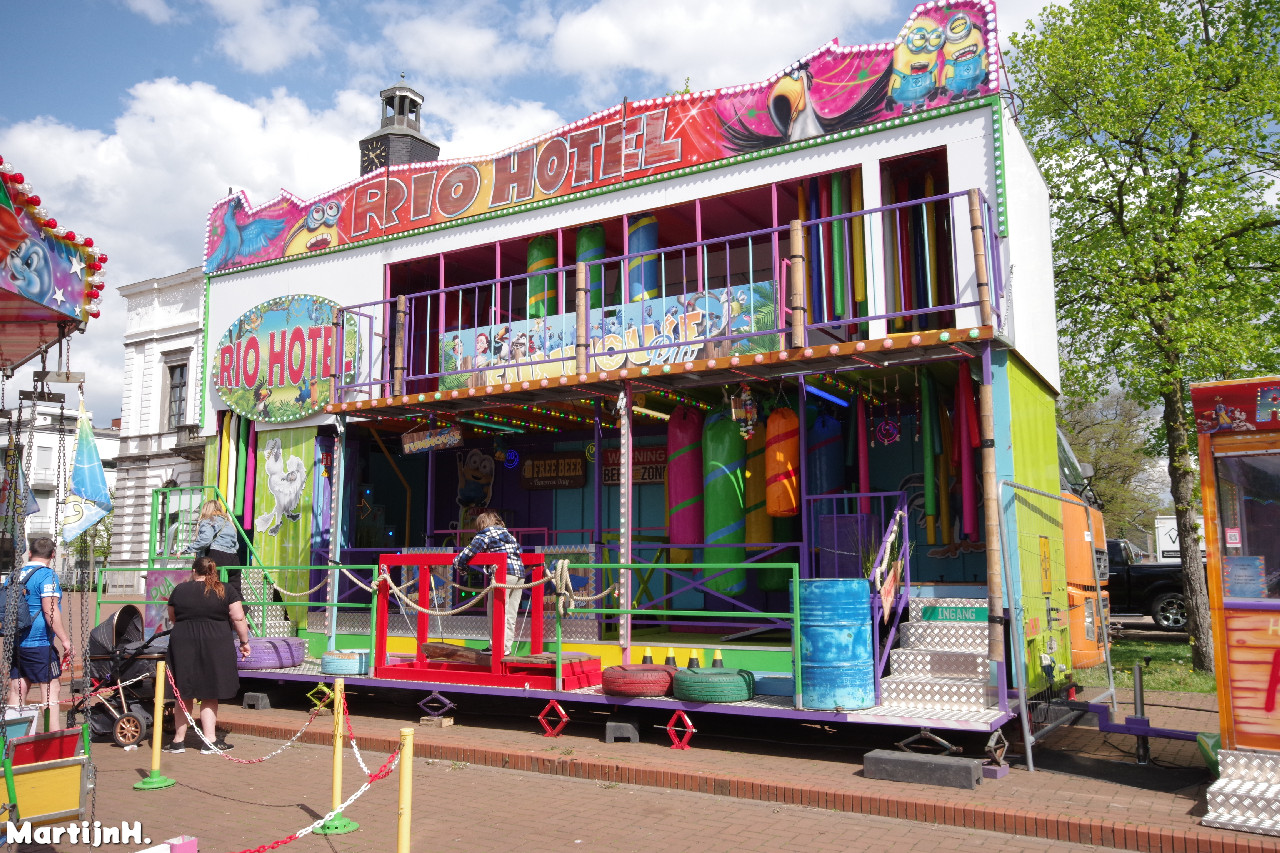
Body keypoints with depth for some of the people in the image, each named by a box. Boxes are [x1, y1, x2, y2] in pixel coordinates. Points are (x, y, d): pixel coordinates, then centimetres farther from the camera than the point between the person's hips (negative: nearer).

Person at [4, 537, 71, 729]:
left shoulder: (14, 576, 12)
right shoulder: (47, 575, -11)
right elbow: (49, 610, -19)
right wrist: (64, 640, -17)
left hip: (14, 642, 7)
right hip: (39, 644, -7)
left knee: (17, 690, 13)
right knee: (52, 688, -2)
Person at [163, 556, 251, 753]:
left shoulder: (179, 590, 7)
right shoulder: (227, 590, 1)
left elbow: (172, 619, 18)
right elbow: (238, 619, -4)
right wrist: (244, 642, 5)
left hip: (182, 644, 2)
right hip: (216, 646, -1)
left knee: (184, 695, 12)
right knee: (209, 696, 6)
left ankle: (178, 740, 19)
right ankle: (210, 741, 6)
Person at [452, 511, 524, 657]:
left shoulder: (486, 534, 5)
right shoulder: (508, 534, 26)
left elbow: (471, 550, 0)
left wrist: (458, 562, 16)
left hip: (504, 572, -8)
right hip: (520, 572, 8)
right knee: (510, 614, 10)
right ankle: (507, 646, 10)